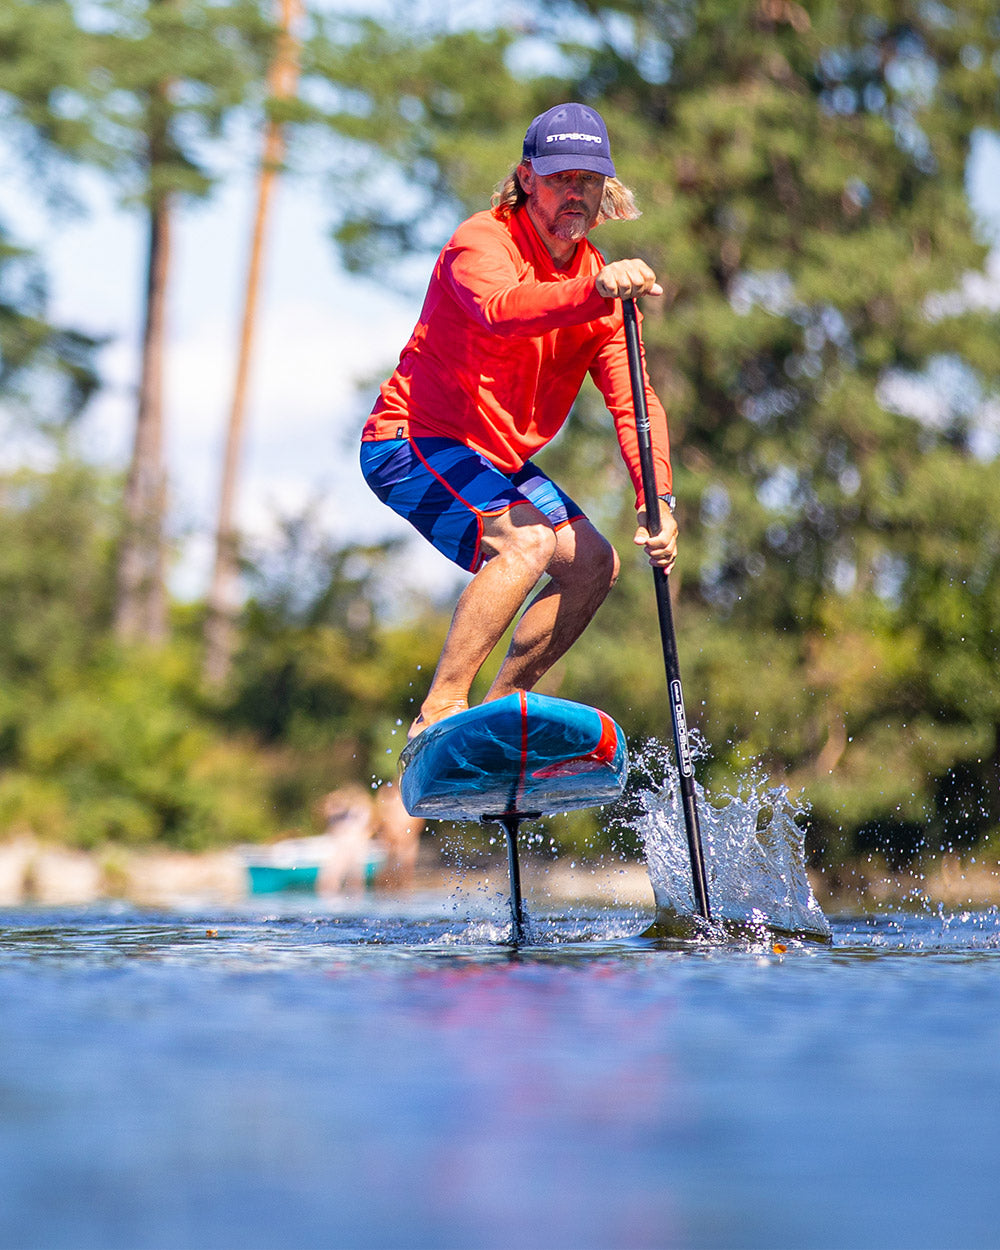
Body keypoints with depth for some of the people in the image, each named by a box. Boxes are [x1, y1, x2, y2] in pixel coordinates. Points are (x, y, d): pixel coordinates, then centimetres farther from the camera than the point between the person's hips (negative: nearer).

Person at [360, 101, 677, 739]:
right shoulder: (481, 241, -18)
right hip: (410, 445, -8)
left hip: (494, 459, 8)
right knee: (526, 542, -27)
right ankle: (438, 713, -25)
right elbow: (501, 308, -43)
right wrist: (595, 292, -59)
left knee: (595, 563, 4)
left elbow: (634, 400, -4)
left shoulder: (605, 279, 3)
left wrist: (657, 501, -18)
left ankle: (499, 705, 14)